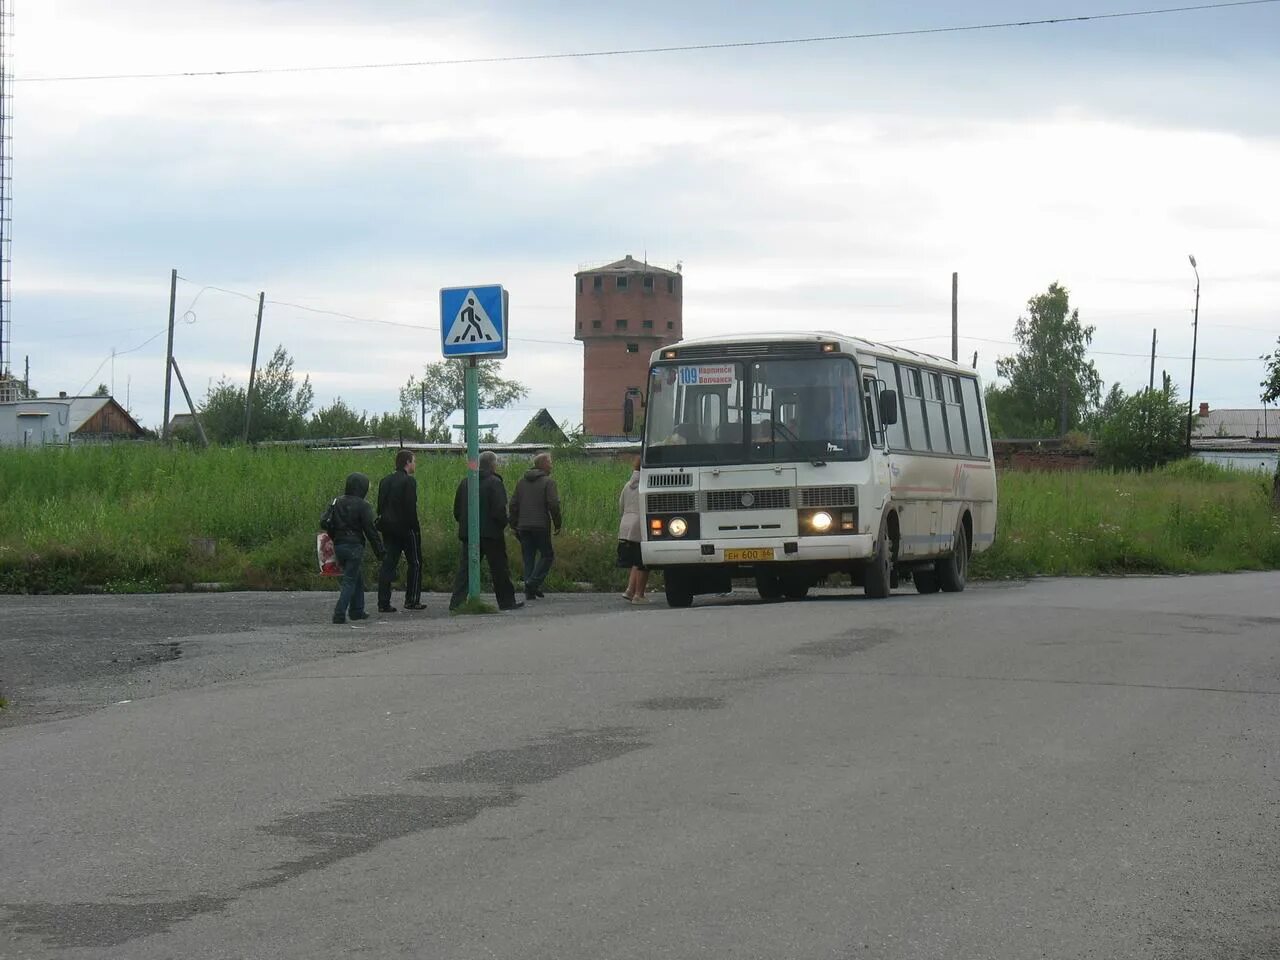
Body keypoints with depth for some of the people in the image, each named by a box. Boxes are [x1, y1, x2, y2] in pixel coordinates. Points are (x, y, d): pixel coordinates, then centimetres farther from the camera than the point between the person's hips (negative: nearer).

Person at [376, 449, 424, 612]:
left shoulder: (385, 481, 11)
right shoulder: (409, 481, -11)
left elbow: (380, 506, 13)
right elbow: (411, 508, -17)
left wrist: (383, 524, 16)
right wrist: (416, 528, -12)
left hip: (388, 529, 6)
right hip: (405, 528, -6)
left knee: (388, 564, 5)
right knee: (415, 563, 7)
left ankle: (383, 603, 0)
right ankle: (412, 600, 7)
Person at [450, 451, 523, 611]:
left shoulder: (465, 482, 9)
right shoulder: (494, 482, -10)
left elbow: (457, 509, 13)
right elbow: (499, 509, -16)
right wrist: (503, 526, -1)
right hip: (491, 532, -5)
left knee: (465, 567, 5)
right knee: (499, 568, 5)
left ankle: (457, 601, -5)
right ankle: (507, 601, 12)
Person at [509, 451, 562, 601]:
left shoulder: (521, 481, 13)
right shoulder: (548, 482, -5)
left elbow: (513, 504, 12)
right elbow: (553, 504, -13)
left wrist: (514, 525, 15)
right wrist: (557, 524, -3)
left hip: (523, 526, 5)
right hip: (541, 525, -5)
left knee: (528, 558, 9)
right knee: (547, 555, 5)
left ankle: (529, 591, 4)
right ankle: (534, 582, -12)